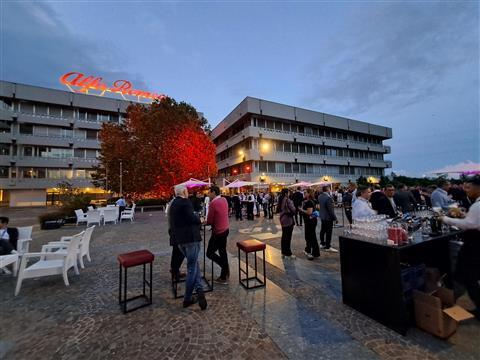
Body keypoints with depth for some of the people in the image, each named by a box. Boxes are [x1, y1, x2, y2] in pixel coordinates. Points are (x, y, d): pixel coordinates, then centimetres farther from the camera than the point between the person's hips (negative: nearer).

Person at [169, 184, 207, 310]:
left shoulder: (172, 204, 14)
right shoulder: (185, 202, -13)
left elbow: (174, 222, 17)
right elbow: (192, 218, -20)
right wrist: (199, 220, 0)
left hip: (178, 238, 8)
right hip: (190, 237, -8)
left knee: (193, 264, 16)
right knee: (192, 267, 4)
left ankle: (199, 289, 5)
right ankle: (187, 298, 12)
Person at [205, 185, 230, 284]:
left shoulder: (213, 203, -21)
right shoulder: (224, 200, 3)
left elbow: (209, 221, -16)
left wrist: (205, 222, 4)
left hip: (218, 232, -8)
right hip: (225, 229, 8)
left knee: (210, 253, 5)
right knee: (222, 251, 18)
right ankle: (224, 275, 29)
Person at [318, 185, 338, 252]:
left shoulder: (320, 196, 1)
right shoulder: (328, 198, -25)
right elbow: (330, 209, -23)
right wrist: (334, 217, -14)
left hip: (322, 216, 9)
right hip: (328, 217, -9)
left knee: (323, 230, 18)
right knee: (328, 232, 2)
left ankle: (322, 243, 31)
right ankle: (328, 247, 10)